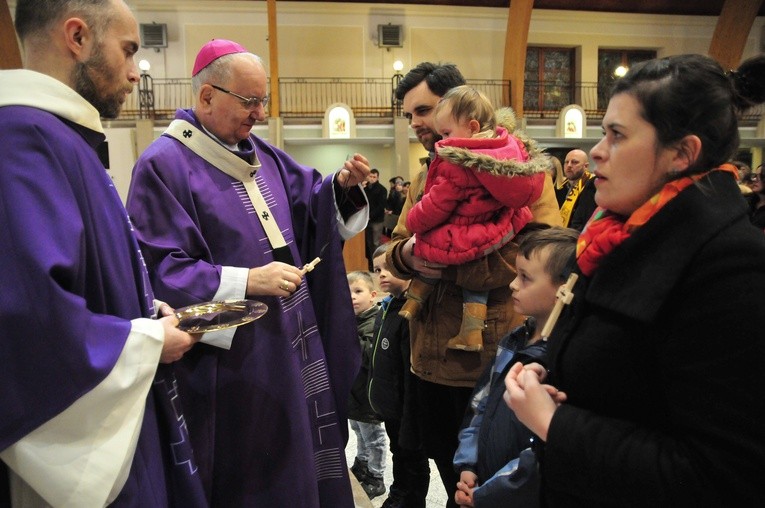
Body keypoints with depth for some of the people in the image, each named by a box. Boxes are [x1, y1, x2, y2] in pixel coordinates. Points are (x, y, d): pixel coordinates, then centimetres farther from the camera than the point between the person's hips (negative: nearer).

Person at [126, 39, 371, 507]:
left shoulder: (260, 153, 9)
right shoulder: (164, 165, -15)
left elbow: (309, 201, 14)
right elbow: (159, 269, -20)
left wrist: (343, 185, -7)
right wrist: (246, 282, -27)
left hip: (294, 337, 8)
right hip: (234, 352, -7)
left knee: (304, 447, 21)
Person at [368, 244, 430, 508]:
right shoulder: (385, 309, 7)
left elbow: (413, 374, -25)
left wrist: (409, 424, -23)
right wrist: (377, 397, 18)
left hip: (407, 408, -9)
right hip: (389, 406, 9)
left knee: (412, 460, 11)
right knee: (399, 456, 26)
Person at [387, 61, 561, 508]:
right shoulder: (424, 178, 15)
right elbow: (396, 248, 13)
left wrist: (450, 262, -23)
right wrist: (409, 254, -11)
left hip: (491, 359, -6)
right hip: (432, 357, 7)